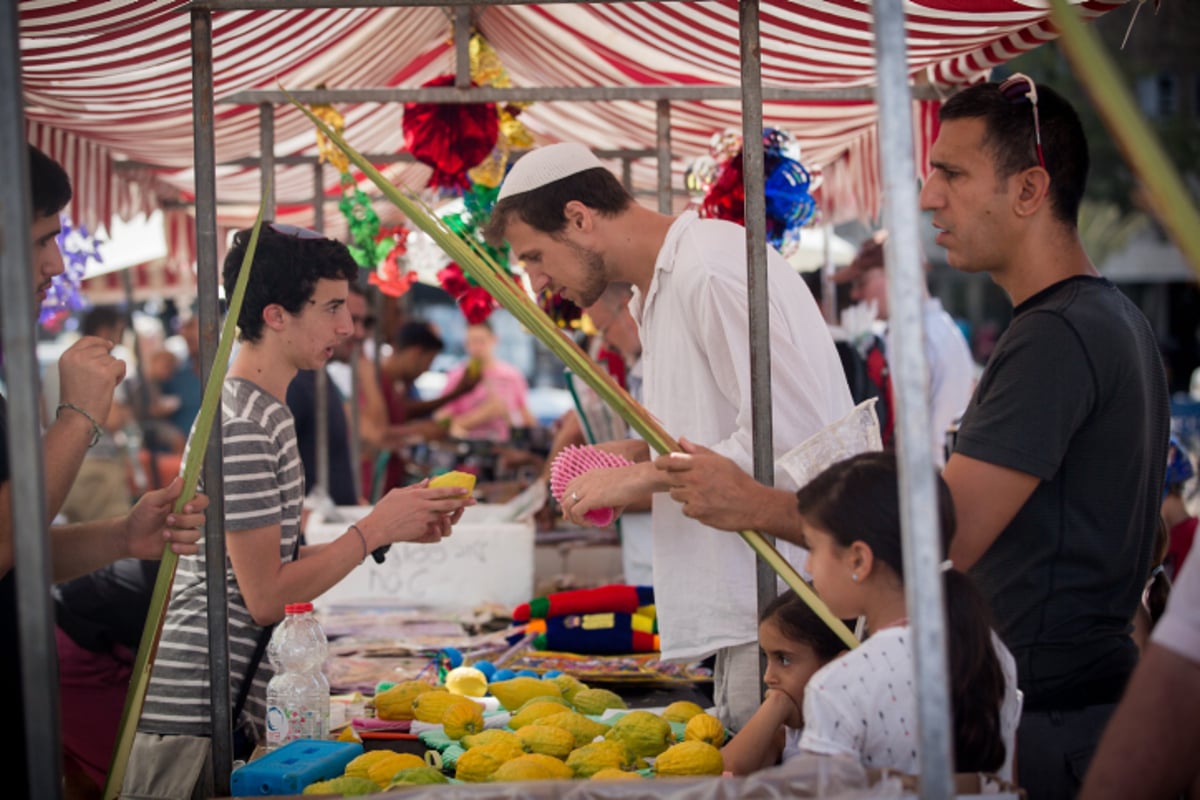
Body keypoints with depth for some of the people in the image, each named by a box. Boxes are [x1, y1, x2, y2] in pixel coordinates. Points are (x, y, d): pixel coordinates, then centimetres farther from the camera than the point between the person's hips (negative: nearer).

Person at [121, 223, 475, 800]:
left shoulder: (265, 414, 15)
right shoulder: (240, 427, -17)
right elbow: (266, 596, -19)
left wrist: (394, 527, 8)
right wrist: (375, 529, -10)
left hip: (229, 709, 10)